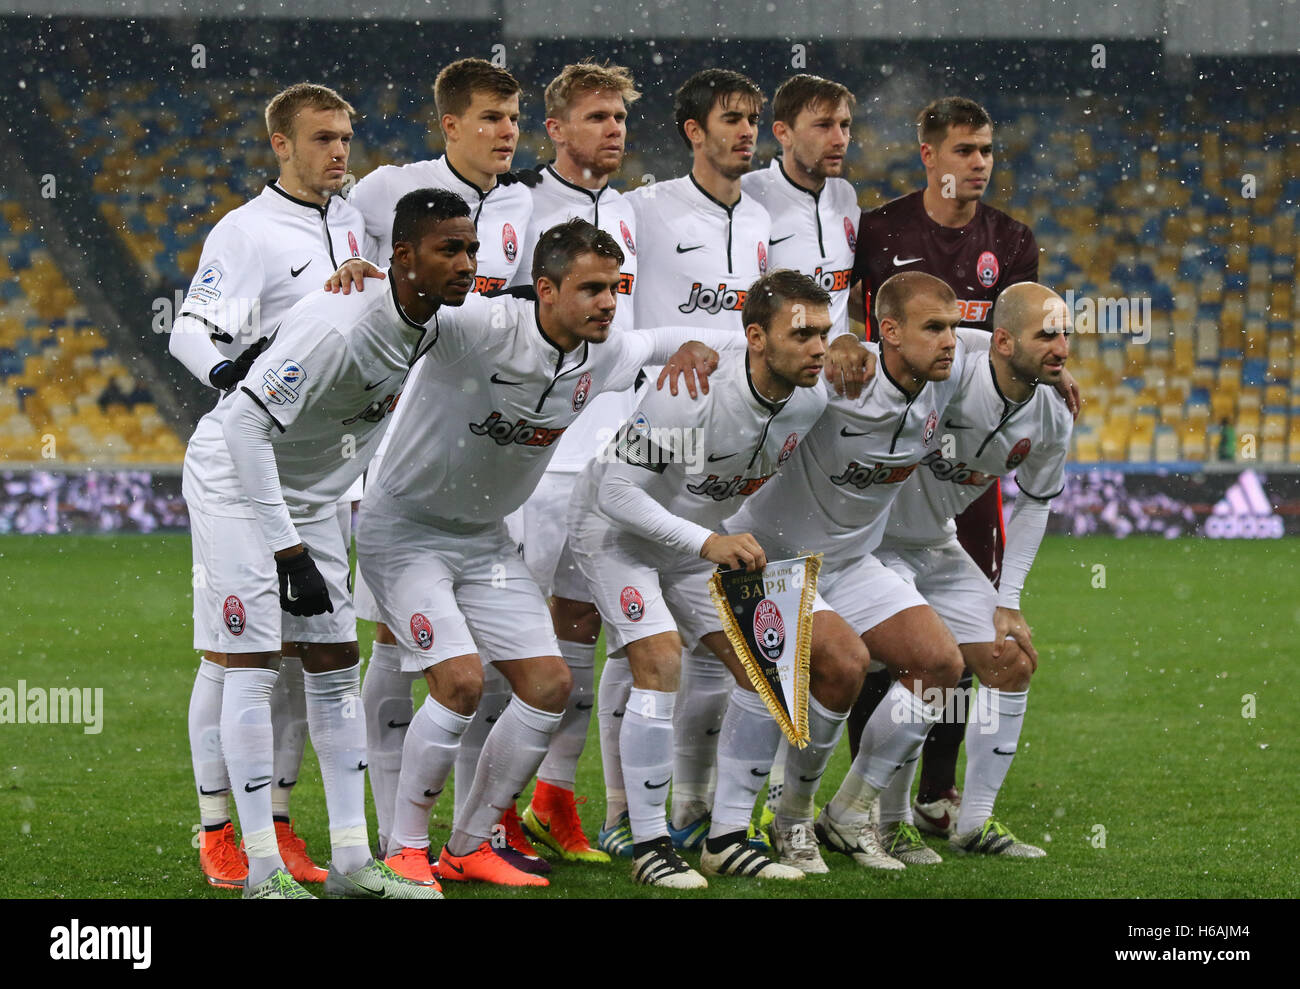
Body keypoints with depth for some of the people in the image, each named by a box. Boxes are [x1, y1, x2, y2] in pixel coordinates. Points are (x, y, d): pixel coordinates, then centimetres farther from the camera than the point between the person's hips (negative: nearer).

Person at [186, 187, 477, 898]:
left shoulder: (431, 324, -7)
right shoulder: (338, 326, -33)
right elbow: (247, 426, -31)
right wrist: (288, 552, -29)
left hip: (308, 491, 8)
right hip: (235, 475, -8)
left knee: (335, 663, 6)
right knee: (252, 663, -10)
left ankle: (351, 859, 9)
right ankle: (264, 872, -9)